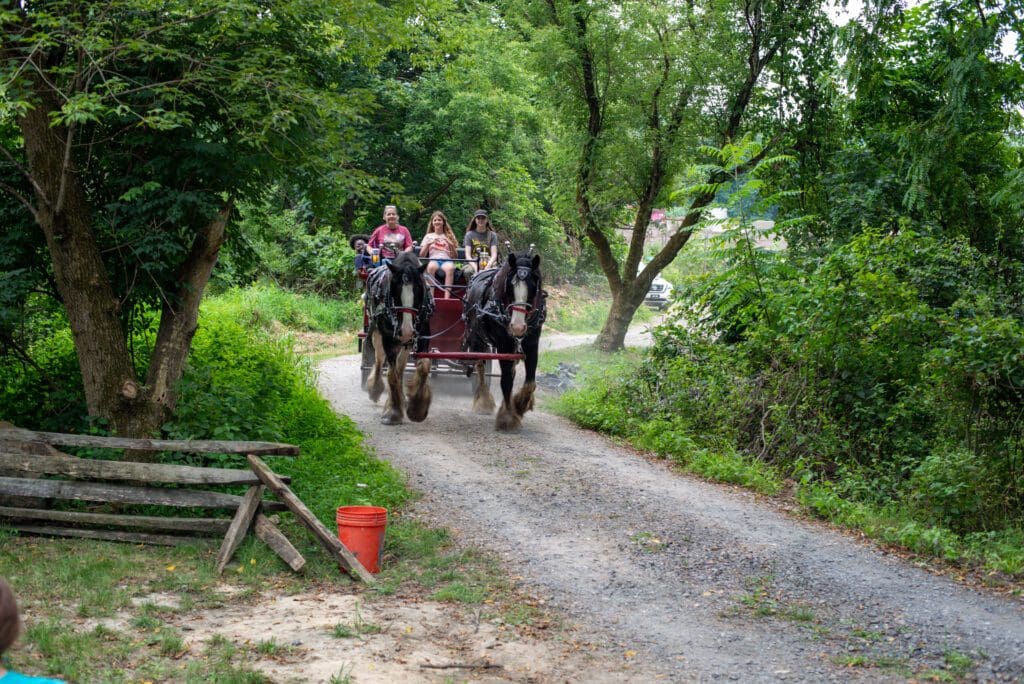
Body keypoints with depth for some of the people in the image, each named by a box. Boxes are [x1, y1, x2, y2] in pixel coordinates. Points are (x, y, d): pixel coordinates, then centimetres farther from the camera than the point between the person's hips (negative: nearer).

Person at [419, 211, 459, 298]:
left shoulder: (449, 236, 22)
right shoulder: (428, 236, 23)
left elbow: (455, 256, 15)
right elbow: (421, 255, 12)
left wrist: (451, 245, -2)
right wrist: (429, 244, -2)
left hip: (447, 260, 0)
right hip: (433, 260, 0)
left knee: (450, 268, -39)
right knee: (431, 267, -39)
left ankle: (447, 296, -50)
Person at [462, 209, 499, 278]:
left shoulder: (492, 235, 12)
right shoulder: (470, 234, 11)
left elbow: (494, 255, 2)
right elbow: (468, 255, 2)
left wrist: (487, 267, -18)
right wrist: (475, 268, -17)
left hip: (489, 263, 0)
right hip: (473, 263, 0)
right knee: (468, 271, -35)